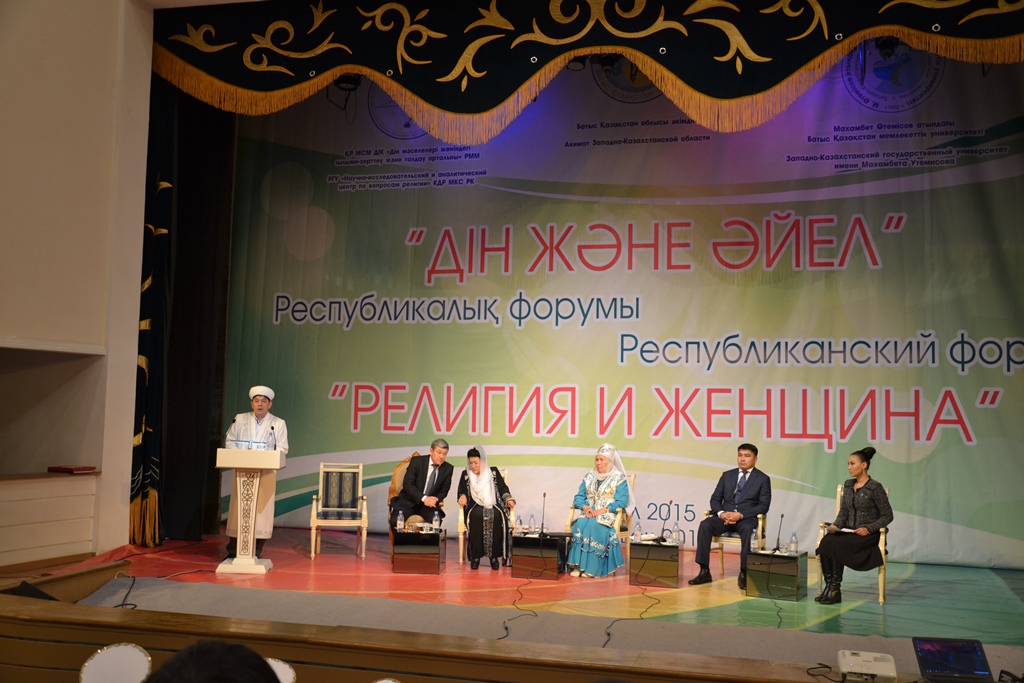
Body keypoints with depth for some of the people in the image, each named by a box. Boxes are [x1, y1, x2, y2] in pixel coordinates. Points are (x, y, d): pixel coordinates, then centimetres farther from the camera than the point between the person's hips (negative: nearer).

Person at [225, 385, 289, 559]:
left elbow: (282, 448, 2)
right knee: (238, 508, 2)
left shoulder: (278, 424, 5)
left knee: (261, 510, -3)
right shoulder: (240, 419, 10)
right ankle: (232, 552, 10)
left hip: (266, 473, -1)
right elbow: (230, 440, 11)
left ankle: (256, 553, 4)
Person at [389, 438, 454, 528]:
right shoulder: (417, 461, -8)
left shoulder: (448, 469, 1)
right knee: (395, 521, -26)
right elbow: (407, 484, -13)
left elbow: (444, 490, 7)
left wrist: (435, 499, -16)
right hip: (408, 501, -1)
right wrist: (423, 498, -25)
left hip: (429, 504, 2)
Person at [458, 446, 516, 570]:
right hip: (475, 507, 0)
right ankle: (475, 556, -26)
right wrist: (462, 496, -12)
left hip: (494, 506, 0)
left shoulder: (493, 472, 14)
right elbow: (461, 491, 11)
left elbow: (503, 488, 10)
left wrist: (508, 499, -8)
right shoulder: (465, 474, 16)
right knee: (476, 515, -36)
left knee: (496, 516, -35)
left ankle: (494, 556, -24)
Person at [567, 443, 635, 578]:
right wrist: (585, 507, -10)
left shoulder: (619, 478, 1)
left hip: (609, 515, -4)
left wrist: (601, 511, -19)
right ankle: (578, 565, -31)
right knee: (580, 524, -30)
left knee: (594, 526, -36)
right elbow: (578, 497, 12)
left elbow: (621, 502, -9)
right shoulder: (589, 476, 17)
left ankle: (591, 567, -33)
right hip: (589, 514, 4)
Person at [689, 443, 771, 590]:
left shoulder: (763, 479, 5)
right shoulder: (727, 475, 15)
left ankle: (744, 574, -32)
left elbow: (763, 506, -4)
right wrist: (721, 513, -11)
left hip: (747, 518, -3)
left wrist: (740, 515, -18)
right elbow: (715, 499, 12)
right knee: (705, 524, -27)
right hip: (725, 516, 3)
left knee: (748, 529, -39)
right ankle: (704, 572, -26)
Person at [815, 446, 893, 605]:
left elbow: (887, 516, -6)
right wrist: (836, 525, -6)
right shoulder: (848, 485, 11)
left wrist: (868, 529, -18)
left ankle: (835, 590, -19)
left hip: (868, 535, -6)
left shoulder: (875, 488, -8)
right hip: (848, 532, 6)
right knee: (826, 541, -26)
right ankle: (828, 586, -24)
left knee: (836, 544, -31)